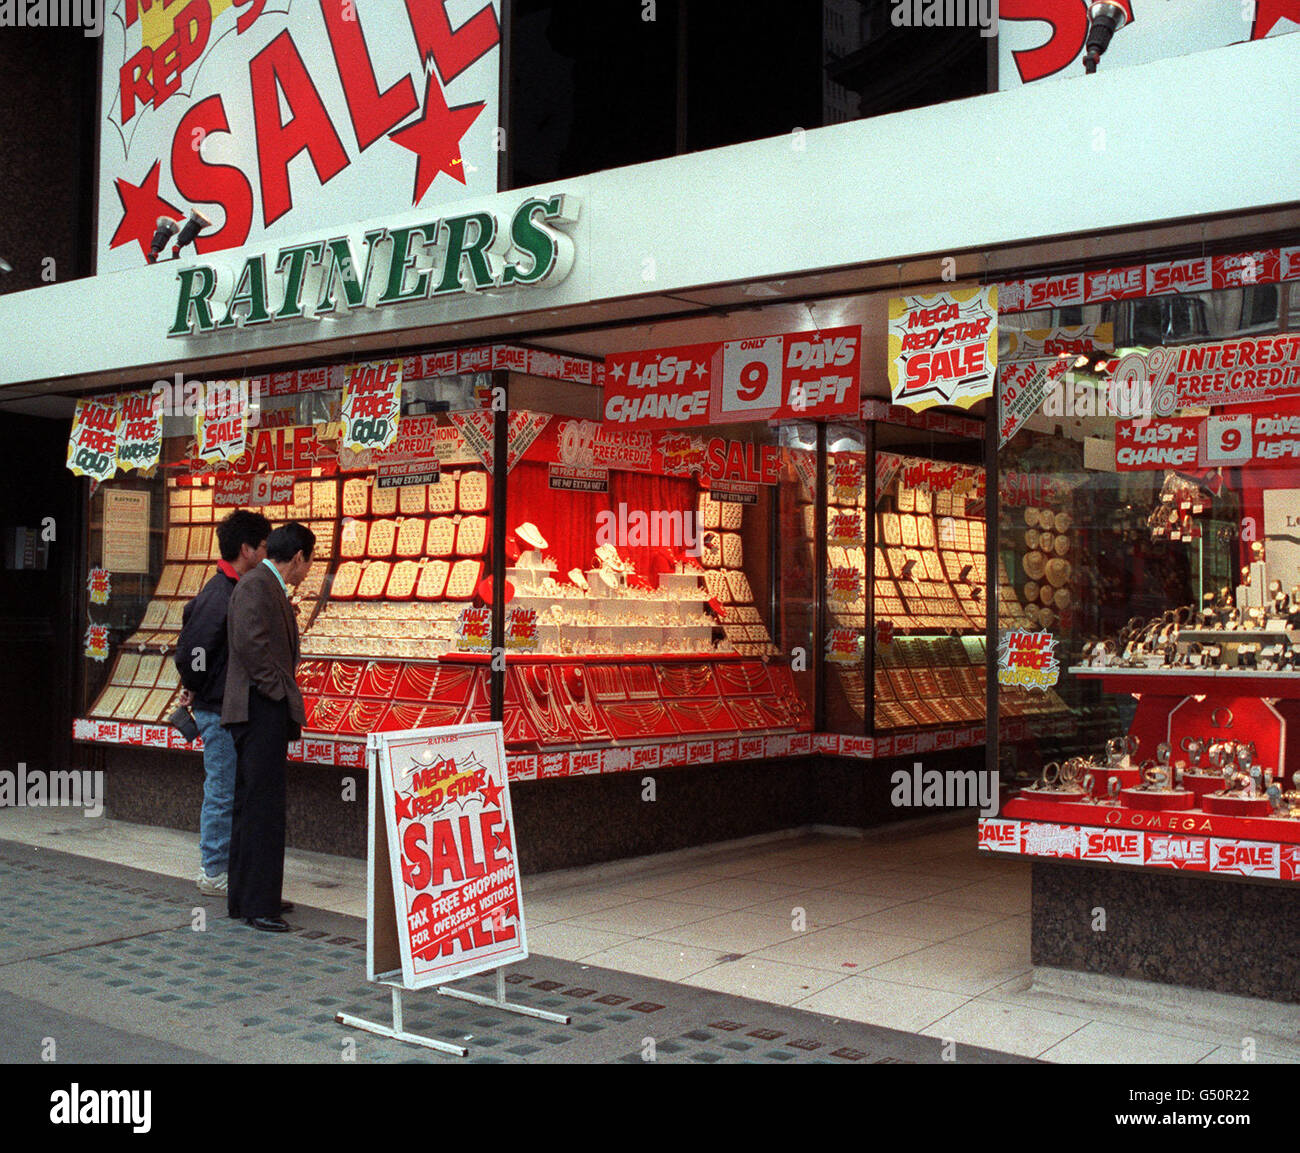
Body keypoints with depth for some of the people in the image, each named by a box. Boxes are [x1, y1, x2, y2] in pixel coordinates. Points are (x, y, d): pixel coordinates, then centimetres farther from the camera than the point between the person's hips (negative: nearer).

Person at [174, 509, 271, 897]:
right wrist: (197, 691, -7)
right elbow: (191, 650, -21)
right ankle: (213, 874, 9)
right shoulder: (219, 595, -19)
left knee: (231, 791, 14)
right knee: (222, 792, -1)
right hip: (219, 711, -9)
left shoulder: (237, 589, 11)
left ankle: (227, 867, 23)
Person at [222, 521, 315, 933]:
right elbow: (250, 641, -23)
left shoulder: (272, 589, 19)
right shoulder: (255, 586, -12)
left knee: (252, 805, 15)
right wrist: (275, 689, -17)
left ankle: (244, 898, 23)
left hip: (269, 714, 11)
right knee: (263, 807, -9)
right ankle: (257, 904, -5)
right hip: (261, 711, -11)